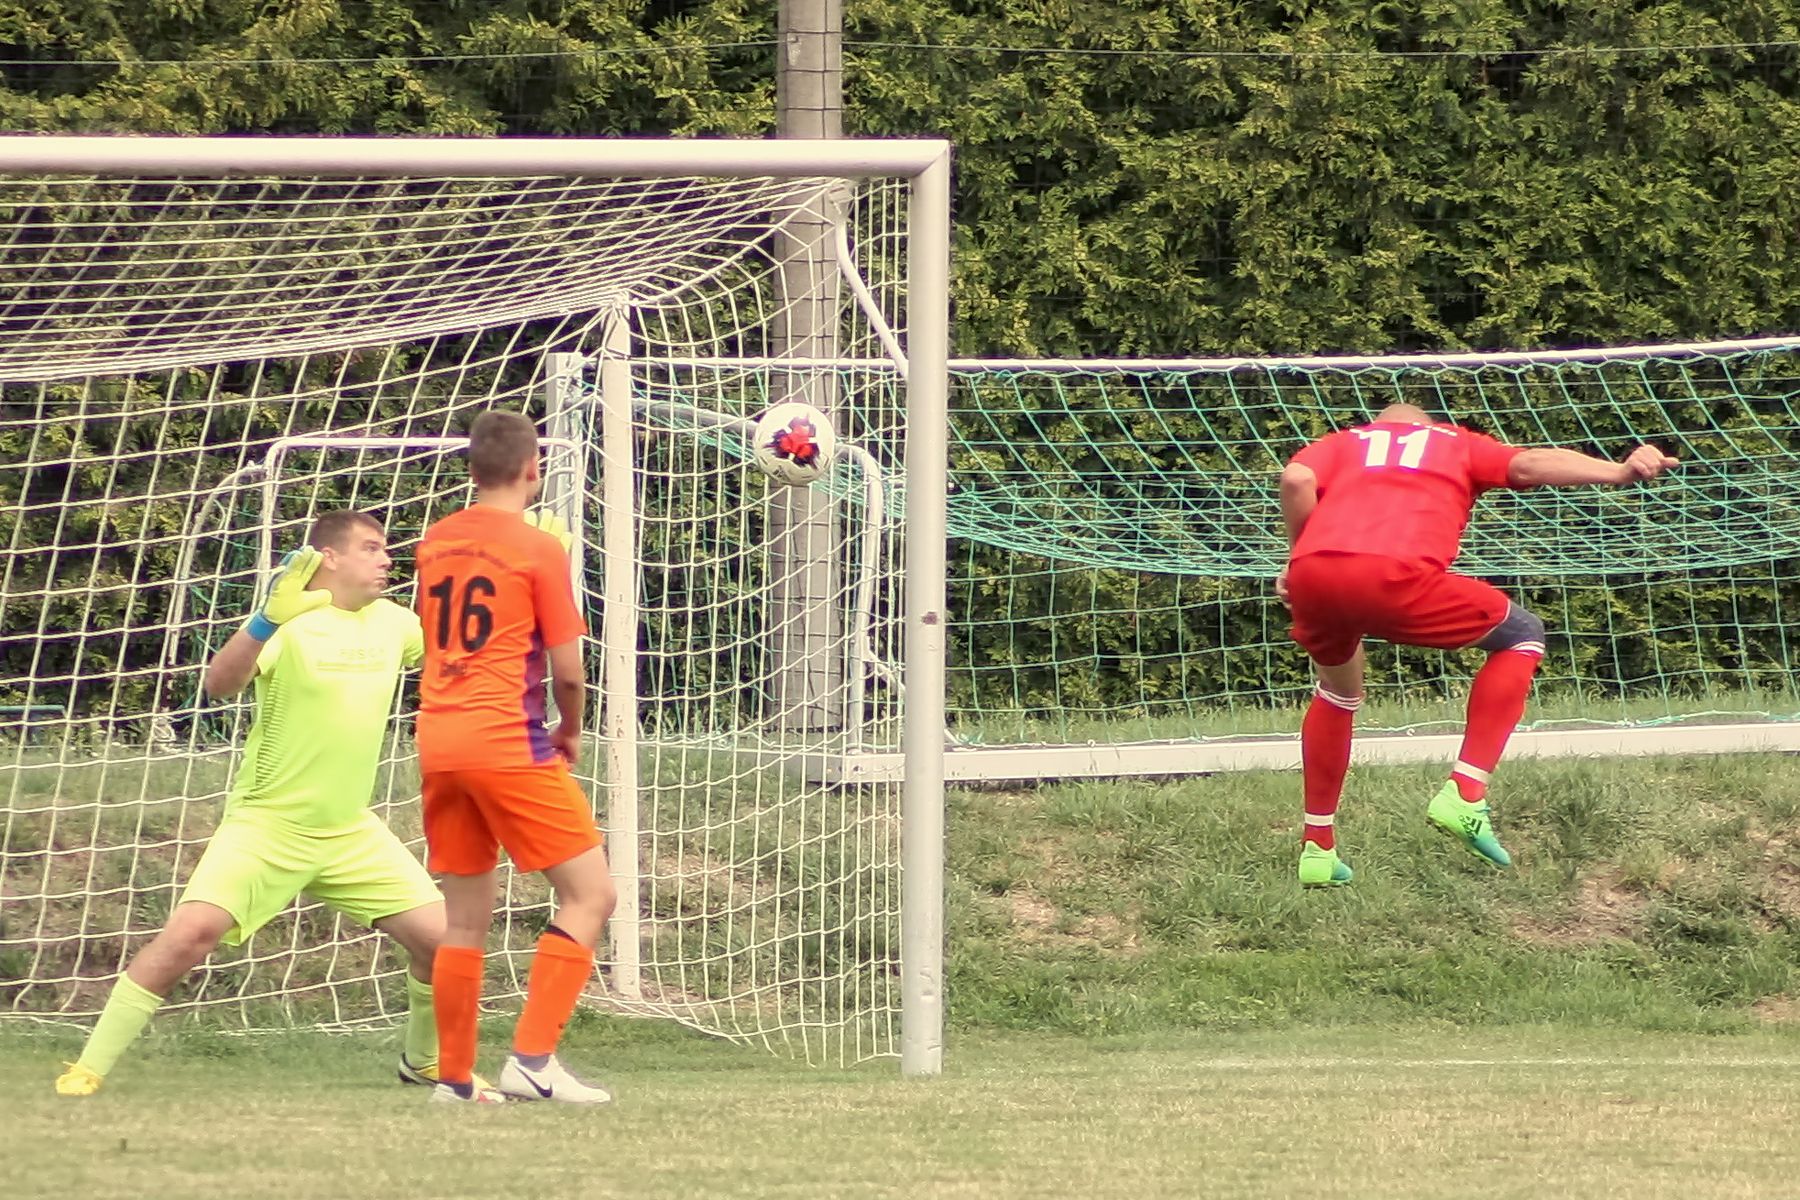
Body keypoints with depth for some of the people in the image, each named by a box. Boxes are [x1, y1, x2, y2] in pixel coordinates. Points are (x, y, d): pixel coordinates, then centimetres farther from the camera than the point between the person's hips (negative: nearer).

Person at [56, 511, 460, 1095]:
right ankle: (88, 1069, -13)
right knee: (190, 932, -22)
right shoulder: (292, 622, -14)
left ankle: (425, 1061, 26)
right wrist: (266, 620, -46)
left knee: (440, 939, -2)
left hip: (349, 830, 5)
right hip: (266, 824, -5)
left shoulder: (393, 623, 4)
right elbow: (219, 683, -30)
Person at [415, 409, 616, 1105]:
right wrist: (570, 732, 10)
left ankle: (454, 1076, 11)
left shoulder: (435, 543, 11)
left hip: (438, 740, 7)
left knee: (465, 916, 12)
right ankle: (532, 1059, -14)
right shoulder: (539, 548, -8)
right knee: (591, 893, -2)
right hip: (509, 741, -7)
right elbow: (567, 669, -8)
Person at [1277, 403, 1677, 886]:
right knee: (1522, 636, 19)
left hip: (1312, 574, 4)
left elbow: (1295, 479, 10)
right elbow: (1526, 465, 10)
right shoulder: (1457, 444, 31)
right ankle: (1464, 794, 6)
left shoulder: (1341, 445, 34)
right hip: (1397, 574, -4)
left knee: (1338, 691, 34)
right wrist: (1619, 472, -2)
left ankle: (1317, 848, 31)